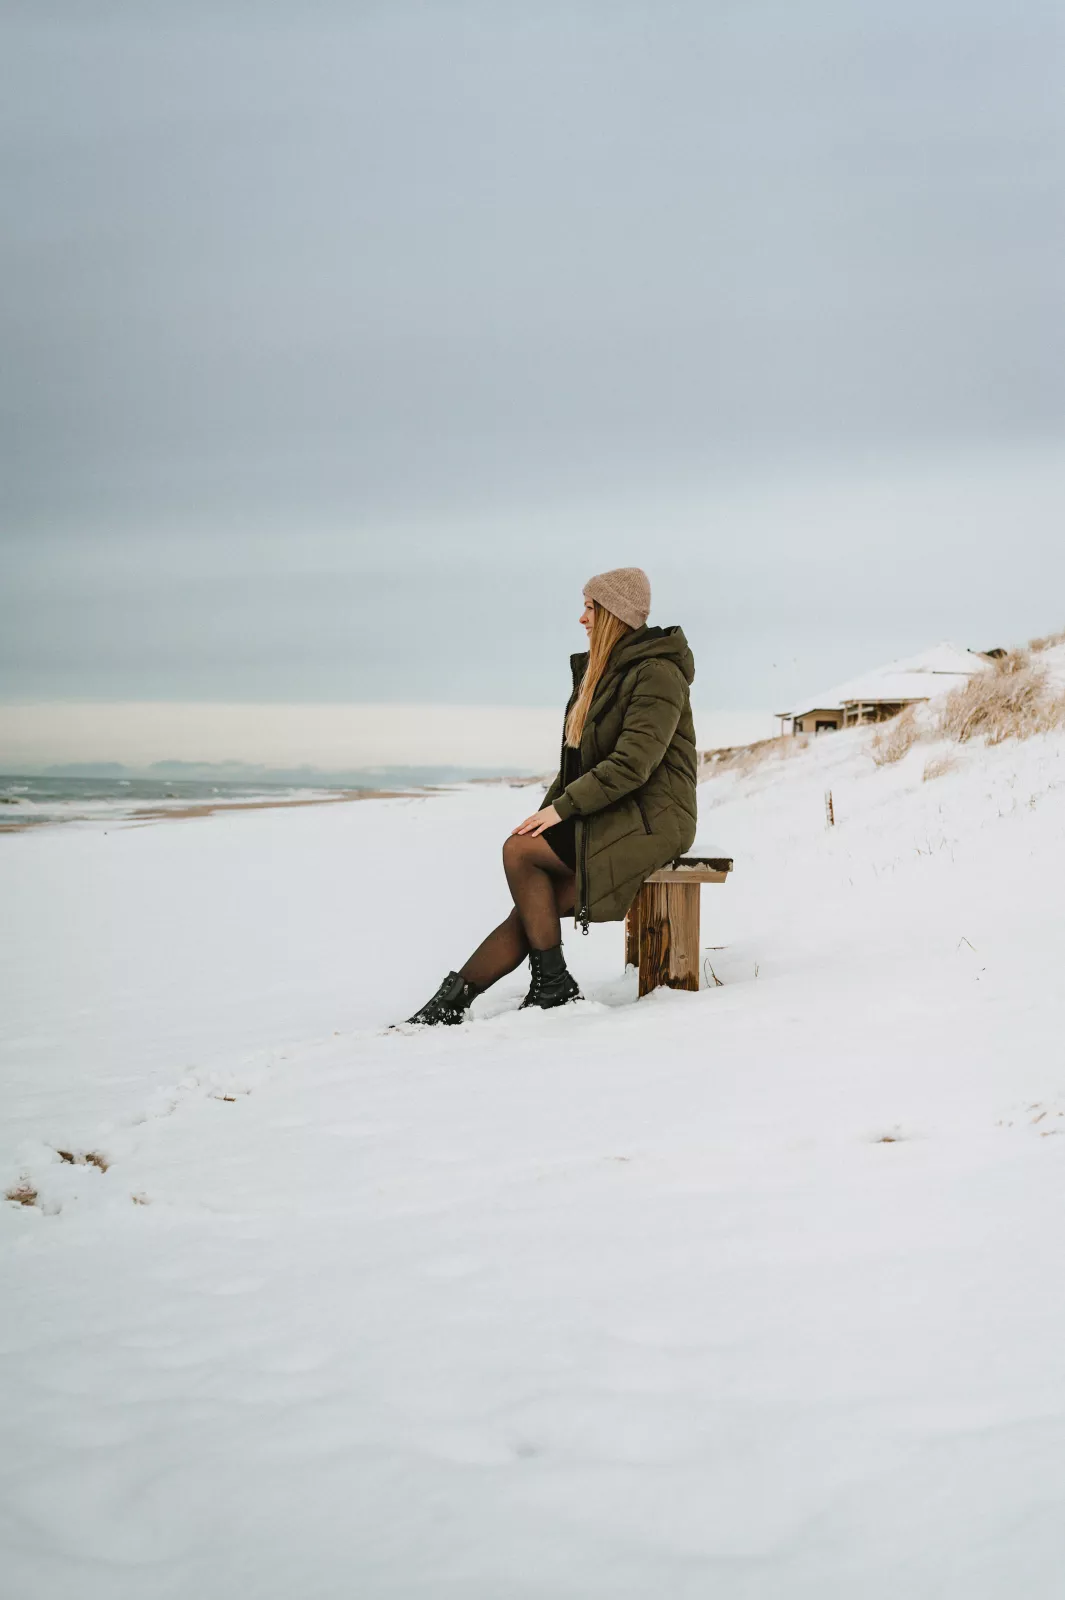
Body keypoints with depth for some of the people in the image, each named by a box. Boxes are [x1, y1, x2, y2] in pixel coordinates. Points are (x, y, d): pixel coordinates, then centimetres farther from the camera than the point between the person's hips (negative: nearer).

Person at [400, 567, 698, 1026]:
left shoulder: (657, 674, -12)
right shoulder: (600, 672, 17)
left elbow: (633, 763, -23)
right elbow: (577, 760, 20)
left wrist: (562, 807, -22)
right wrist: (547, 812, 5)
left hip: (650, 819, -8)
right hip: (607, 818, 8)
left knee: (519, 850, -21)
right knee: (533, 908, -10)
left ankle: (553, 985, -13)